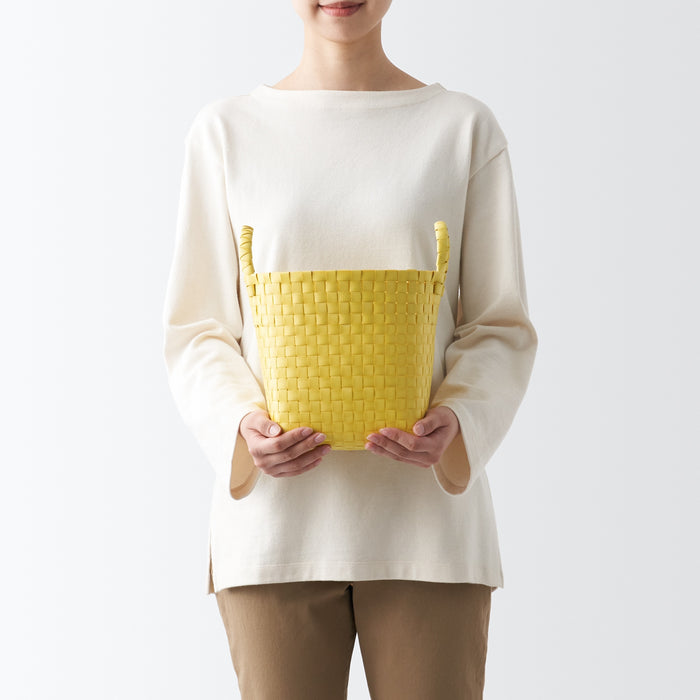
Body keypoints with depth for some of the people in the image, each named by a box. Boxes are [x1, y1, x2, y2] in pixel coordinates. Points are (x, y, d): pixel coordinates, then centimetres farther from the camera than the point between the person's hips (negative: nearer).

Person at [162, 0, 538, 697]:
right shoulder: (225, 130, 7)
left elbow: (502, 328, 6)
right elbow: (196, 332, 7)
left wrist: (456, 423, -13)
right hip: (276, 521, 0)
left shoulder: (464, 127, 6)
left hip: (425, 515, 0)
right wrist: (243, 426, -12)